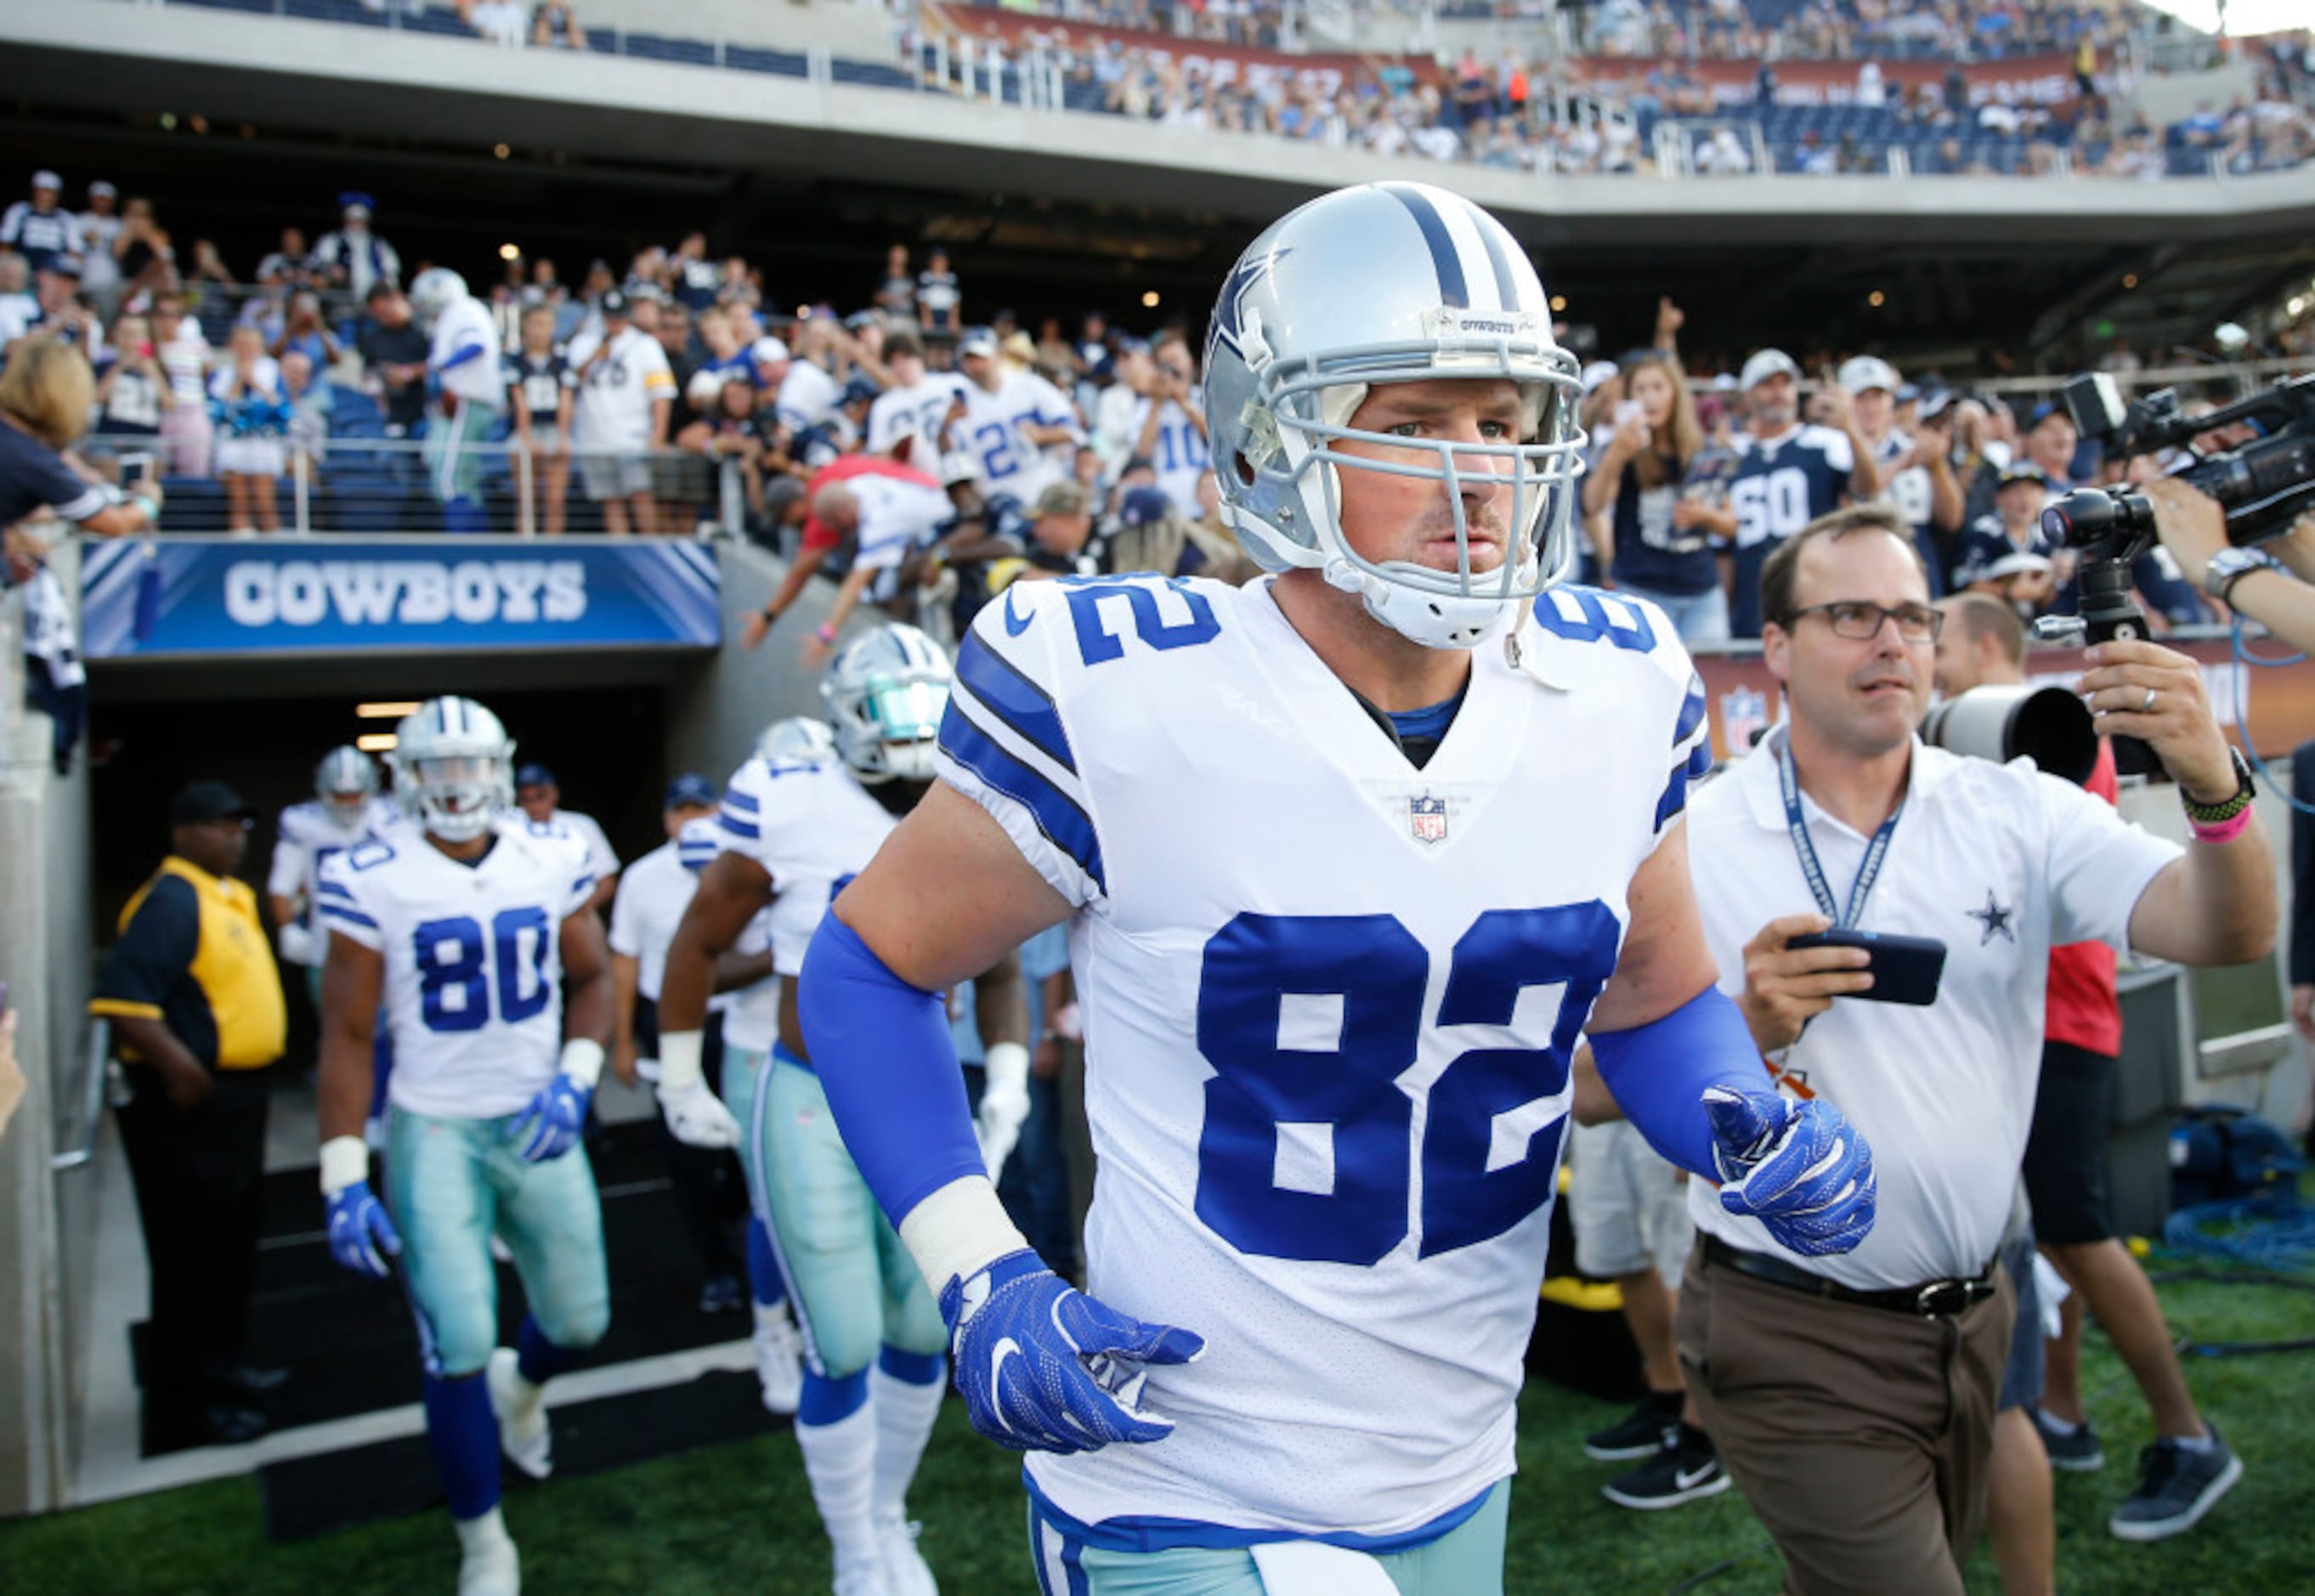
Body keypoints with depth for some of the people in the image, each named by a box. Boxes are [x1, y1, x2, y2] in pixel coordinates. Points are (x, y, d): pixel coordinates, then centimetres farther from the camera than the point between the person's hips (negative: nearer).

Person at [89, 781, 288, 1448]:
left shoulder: (231, 895, 13)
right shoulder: (171, 900, -17)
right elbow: (122, 998, -27)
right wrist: (177, 1066, -29)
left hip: (235, 1096, 10)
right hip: (189, 1103, -10)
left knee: (233, 1245, 22)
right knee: (191, 1259, -1)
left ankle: (220, 1368, 37)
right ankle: (186, 1407, 9)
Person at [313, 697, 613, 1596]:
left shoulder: (552, 859, -2)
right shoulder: (372, 881, -10)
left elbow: (591, 978, 10)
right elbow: (347, 1035, -7)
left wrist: (575, 1077, -8)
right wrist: (343, 1178, -12)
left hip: (537, 1123, 3)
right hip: (434, 1130, -3)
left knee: (581, 1321, 10)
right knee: (459, 1343, -7)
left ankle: (519, 1385, 49)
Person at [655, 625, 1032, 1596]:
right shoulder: (796, 816, -13)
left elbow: (998, 972, 14)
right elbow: (697, 943, -1)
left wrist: (1008, 1083, 4)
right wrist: (681, 1081, 4)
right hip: (814, 1111, -4)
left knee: (923, 1332, 11)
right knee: (845, 1351, -1)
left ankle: (888, 1515, 36)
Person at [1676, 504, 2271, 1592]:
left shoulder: (2017, 814, 1)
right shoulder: (1692, 842, -10)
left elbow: (2222, 934, -12)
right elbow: (1597, 1088, -10)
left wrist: (2214, 786, -31)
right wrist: (1743, 1034, -27)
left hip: (1969, 1321, 4)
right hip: (1795, 1341, -4)